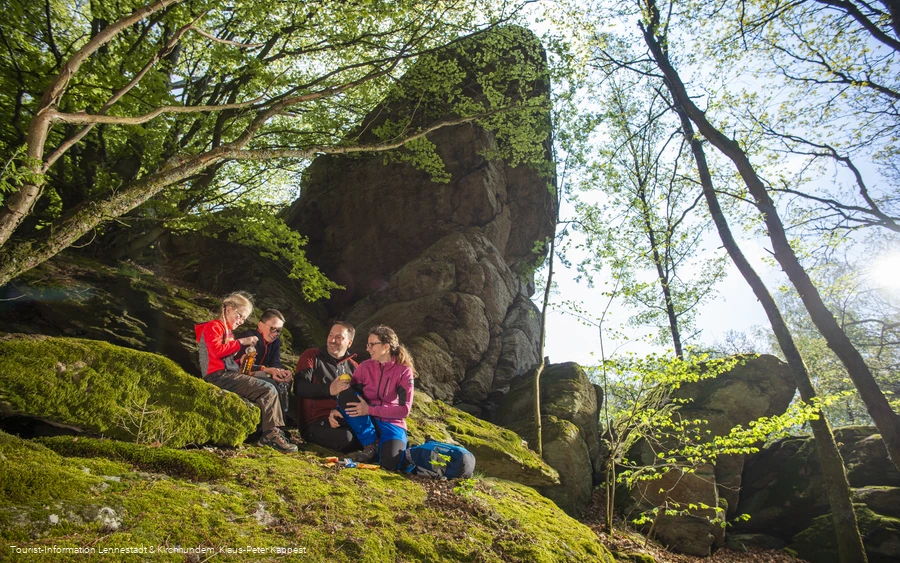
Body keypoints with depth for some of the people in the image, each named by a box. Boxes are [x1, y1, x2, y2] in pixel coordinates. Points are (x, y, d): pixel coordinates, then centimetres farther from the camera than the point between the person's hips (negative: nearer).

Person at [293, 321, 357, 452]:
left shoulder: (353, 367, 21)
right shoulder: (312, 356, 10)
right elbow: (299, 387, -6)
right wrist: (329, 389, -21)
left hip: (345, 421, 3)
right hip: (316, 423, -3)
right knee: (346, 439, -34)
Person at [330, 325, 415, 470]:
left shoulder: (404, 371, -9)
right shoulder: (365, 367, 0)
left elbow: (404, 409, -15)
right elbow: (349, 397, -1)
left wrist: (370, 409, -24)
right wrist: (337, 410, -24)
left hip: (392, 425, -4)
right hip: (366, 424, 4)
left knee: (390, 464, -35)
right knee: (345, 395, -25)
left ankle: (401, 444, 0)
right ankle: (371, 445, -15)